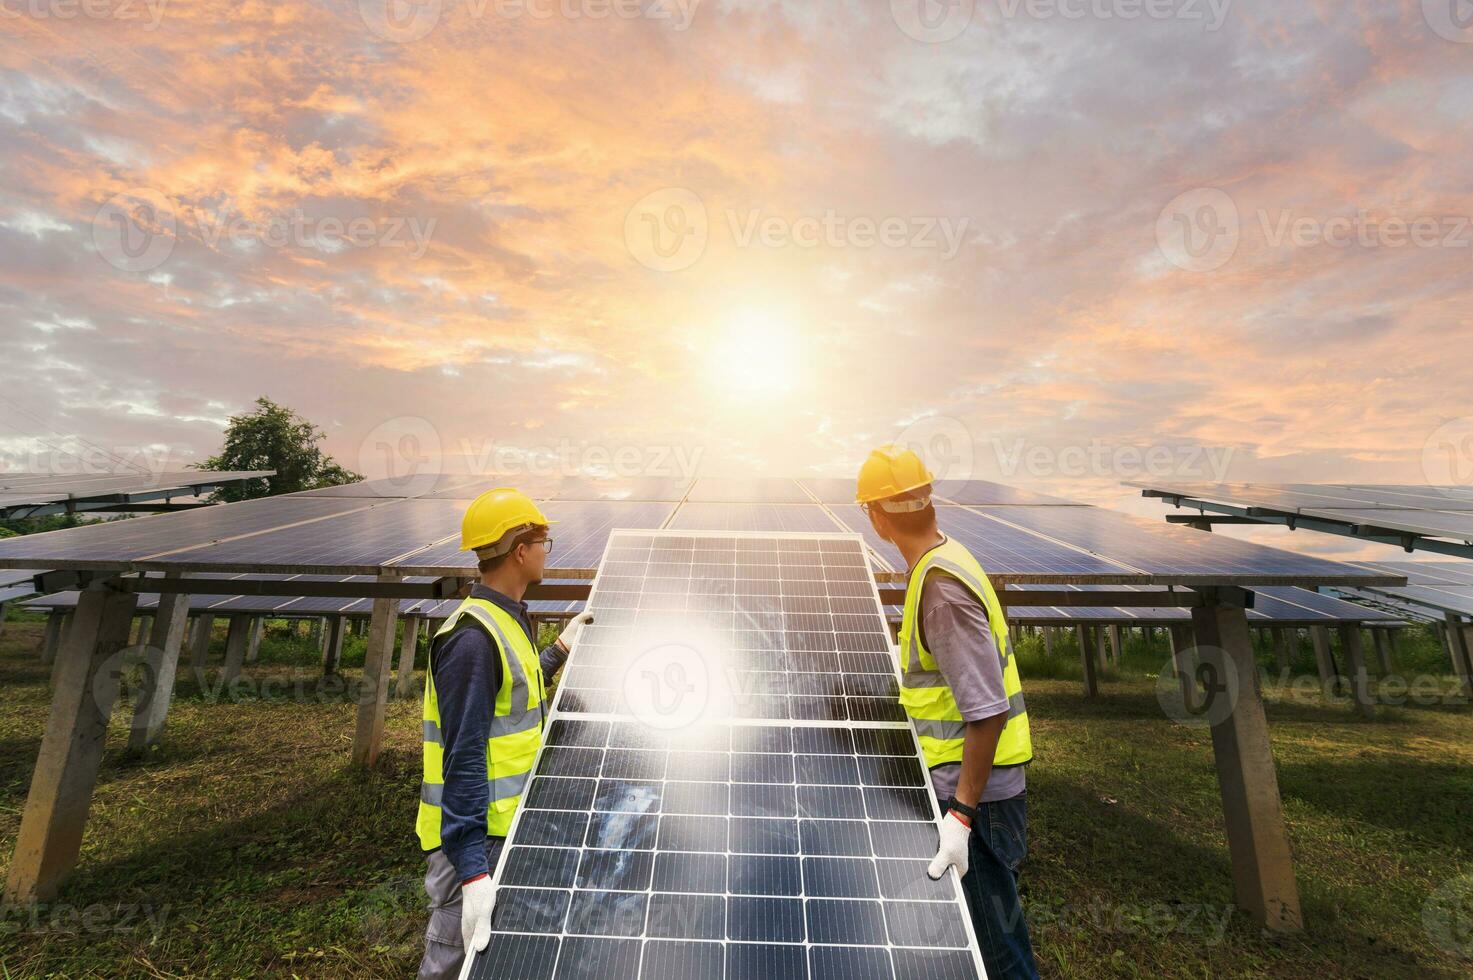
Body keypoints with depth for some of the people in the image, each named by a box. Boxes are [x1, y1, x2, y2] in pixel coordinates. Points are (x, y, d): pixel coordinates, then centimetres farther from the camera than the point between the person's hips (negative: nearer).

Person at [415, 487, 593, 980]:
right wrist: (472, 870, -27)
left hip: (506, 825, 9)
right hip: (473, 837, -9)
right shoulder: (473, 638, -25)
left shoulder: (508, 618, 4)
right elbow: (463, 759, -27)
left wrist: (559, 650, 19)